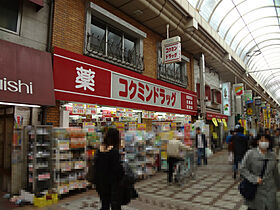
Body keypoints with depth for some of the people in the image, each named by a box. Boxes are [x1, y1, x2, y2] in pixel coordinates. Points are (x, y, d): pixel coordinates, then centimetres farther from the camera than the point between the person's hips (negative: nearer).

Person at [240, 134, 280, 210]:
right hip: (255, 190, -3)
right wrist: (254, 179, -18)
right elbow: (243, 169, -9)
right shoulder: (250, 153, -10)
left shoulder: (272, 155, 3)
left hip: (270, 190, 3)